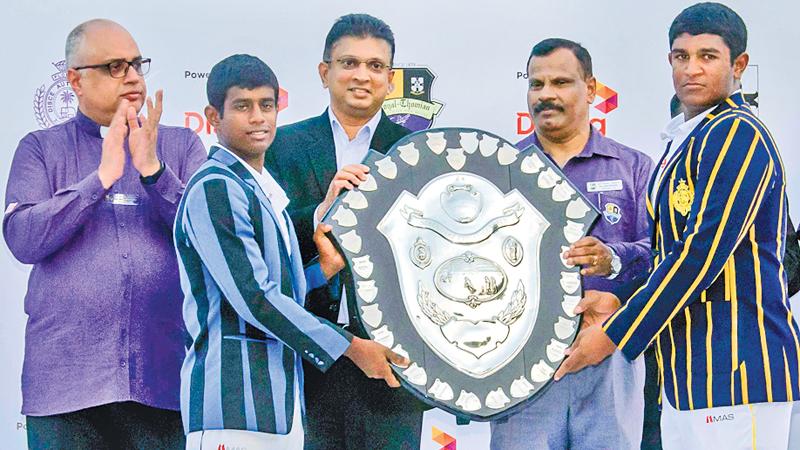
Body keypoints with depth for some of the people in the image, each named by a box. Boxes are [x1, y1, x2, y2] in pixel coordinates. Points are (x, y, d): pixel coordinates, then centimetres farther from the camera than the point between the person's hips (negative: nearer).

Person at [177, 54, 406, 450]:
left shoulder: (265, 192, 20)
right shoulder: (214, 189, -10)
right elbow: (253, 298, -17)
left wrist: (325, 269, 3)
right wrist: (350, 346, -12)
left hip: (279, 403, 9)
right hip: (234, 404, -9)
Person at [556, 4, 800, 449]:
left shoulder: (736, 134, -11)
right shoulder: (685, 140, 19)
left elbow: (702, 252, -19)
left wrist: (613, 335, -14)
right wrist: (620, 296, 6)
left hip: (739, 372, -9)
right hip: (690, 369, 9)